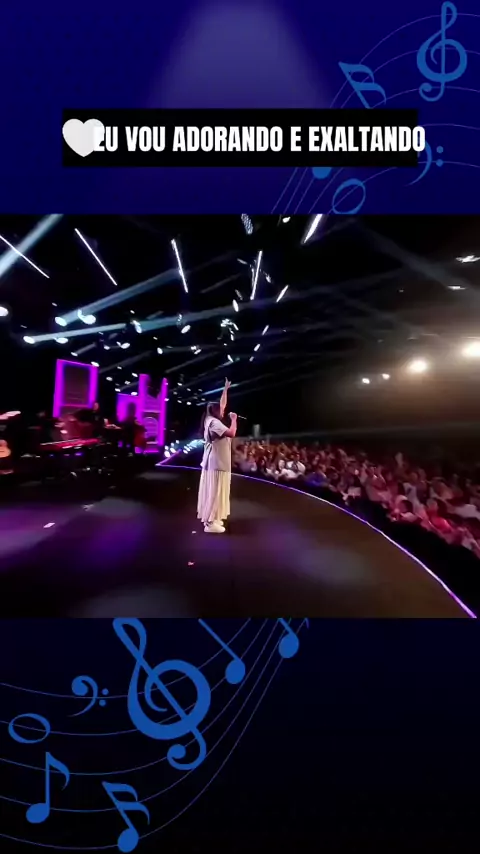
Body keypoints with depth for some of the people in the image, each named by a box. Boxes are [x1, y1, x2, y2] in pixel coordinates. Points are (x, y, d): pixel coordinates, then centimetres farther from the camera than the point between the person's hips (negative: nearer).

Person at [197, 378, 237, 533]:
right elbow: (232, 433, -28)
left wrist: (226, 389, 30)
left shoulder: (213, 420, 12)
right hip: (216, 463, -11)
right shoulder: (214, 422, -17)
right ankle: (210, 522, -2)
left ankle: (210, 518, 23)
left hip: (215, 462, 11)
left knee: (212, 491, 15)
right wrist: (233, 419, -13)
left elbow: (222, 404, 25)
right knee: (214, 491, -6)